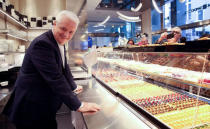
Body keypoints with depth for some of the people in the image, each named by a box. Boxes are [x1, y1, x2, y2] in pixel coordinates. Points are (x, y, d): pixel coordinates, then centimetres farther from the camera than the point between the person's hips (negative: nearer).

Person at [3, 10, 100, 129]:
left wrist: (74, 87, 20)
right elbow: (55, 79, -29)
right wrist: (79, 105, -26)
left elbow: (64, 68, 15)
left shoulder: (60, 43, 5)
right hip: (32, 106, -8)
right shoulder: (42, 44, -24)